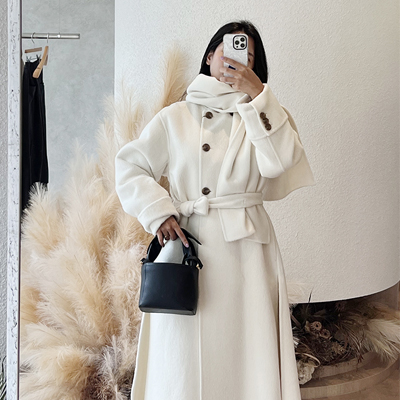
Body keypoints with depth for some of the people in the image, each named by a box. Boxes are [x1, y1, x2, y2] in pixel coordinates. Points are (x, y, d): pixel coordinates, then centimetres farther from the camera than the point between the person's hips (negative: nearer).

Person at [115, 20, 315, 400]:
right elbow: (128, 166, 8)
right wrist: (159, 212, -6)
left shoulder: (267, 114, 12)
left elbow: (280, 161, -8)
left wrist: (256, 94, -10)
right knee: (183, 350, 3)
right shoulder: (175, 117, 11)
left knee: (248, 346, 2)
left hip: (246, 246, 0)